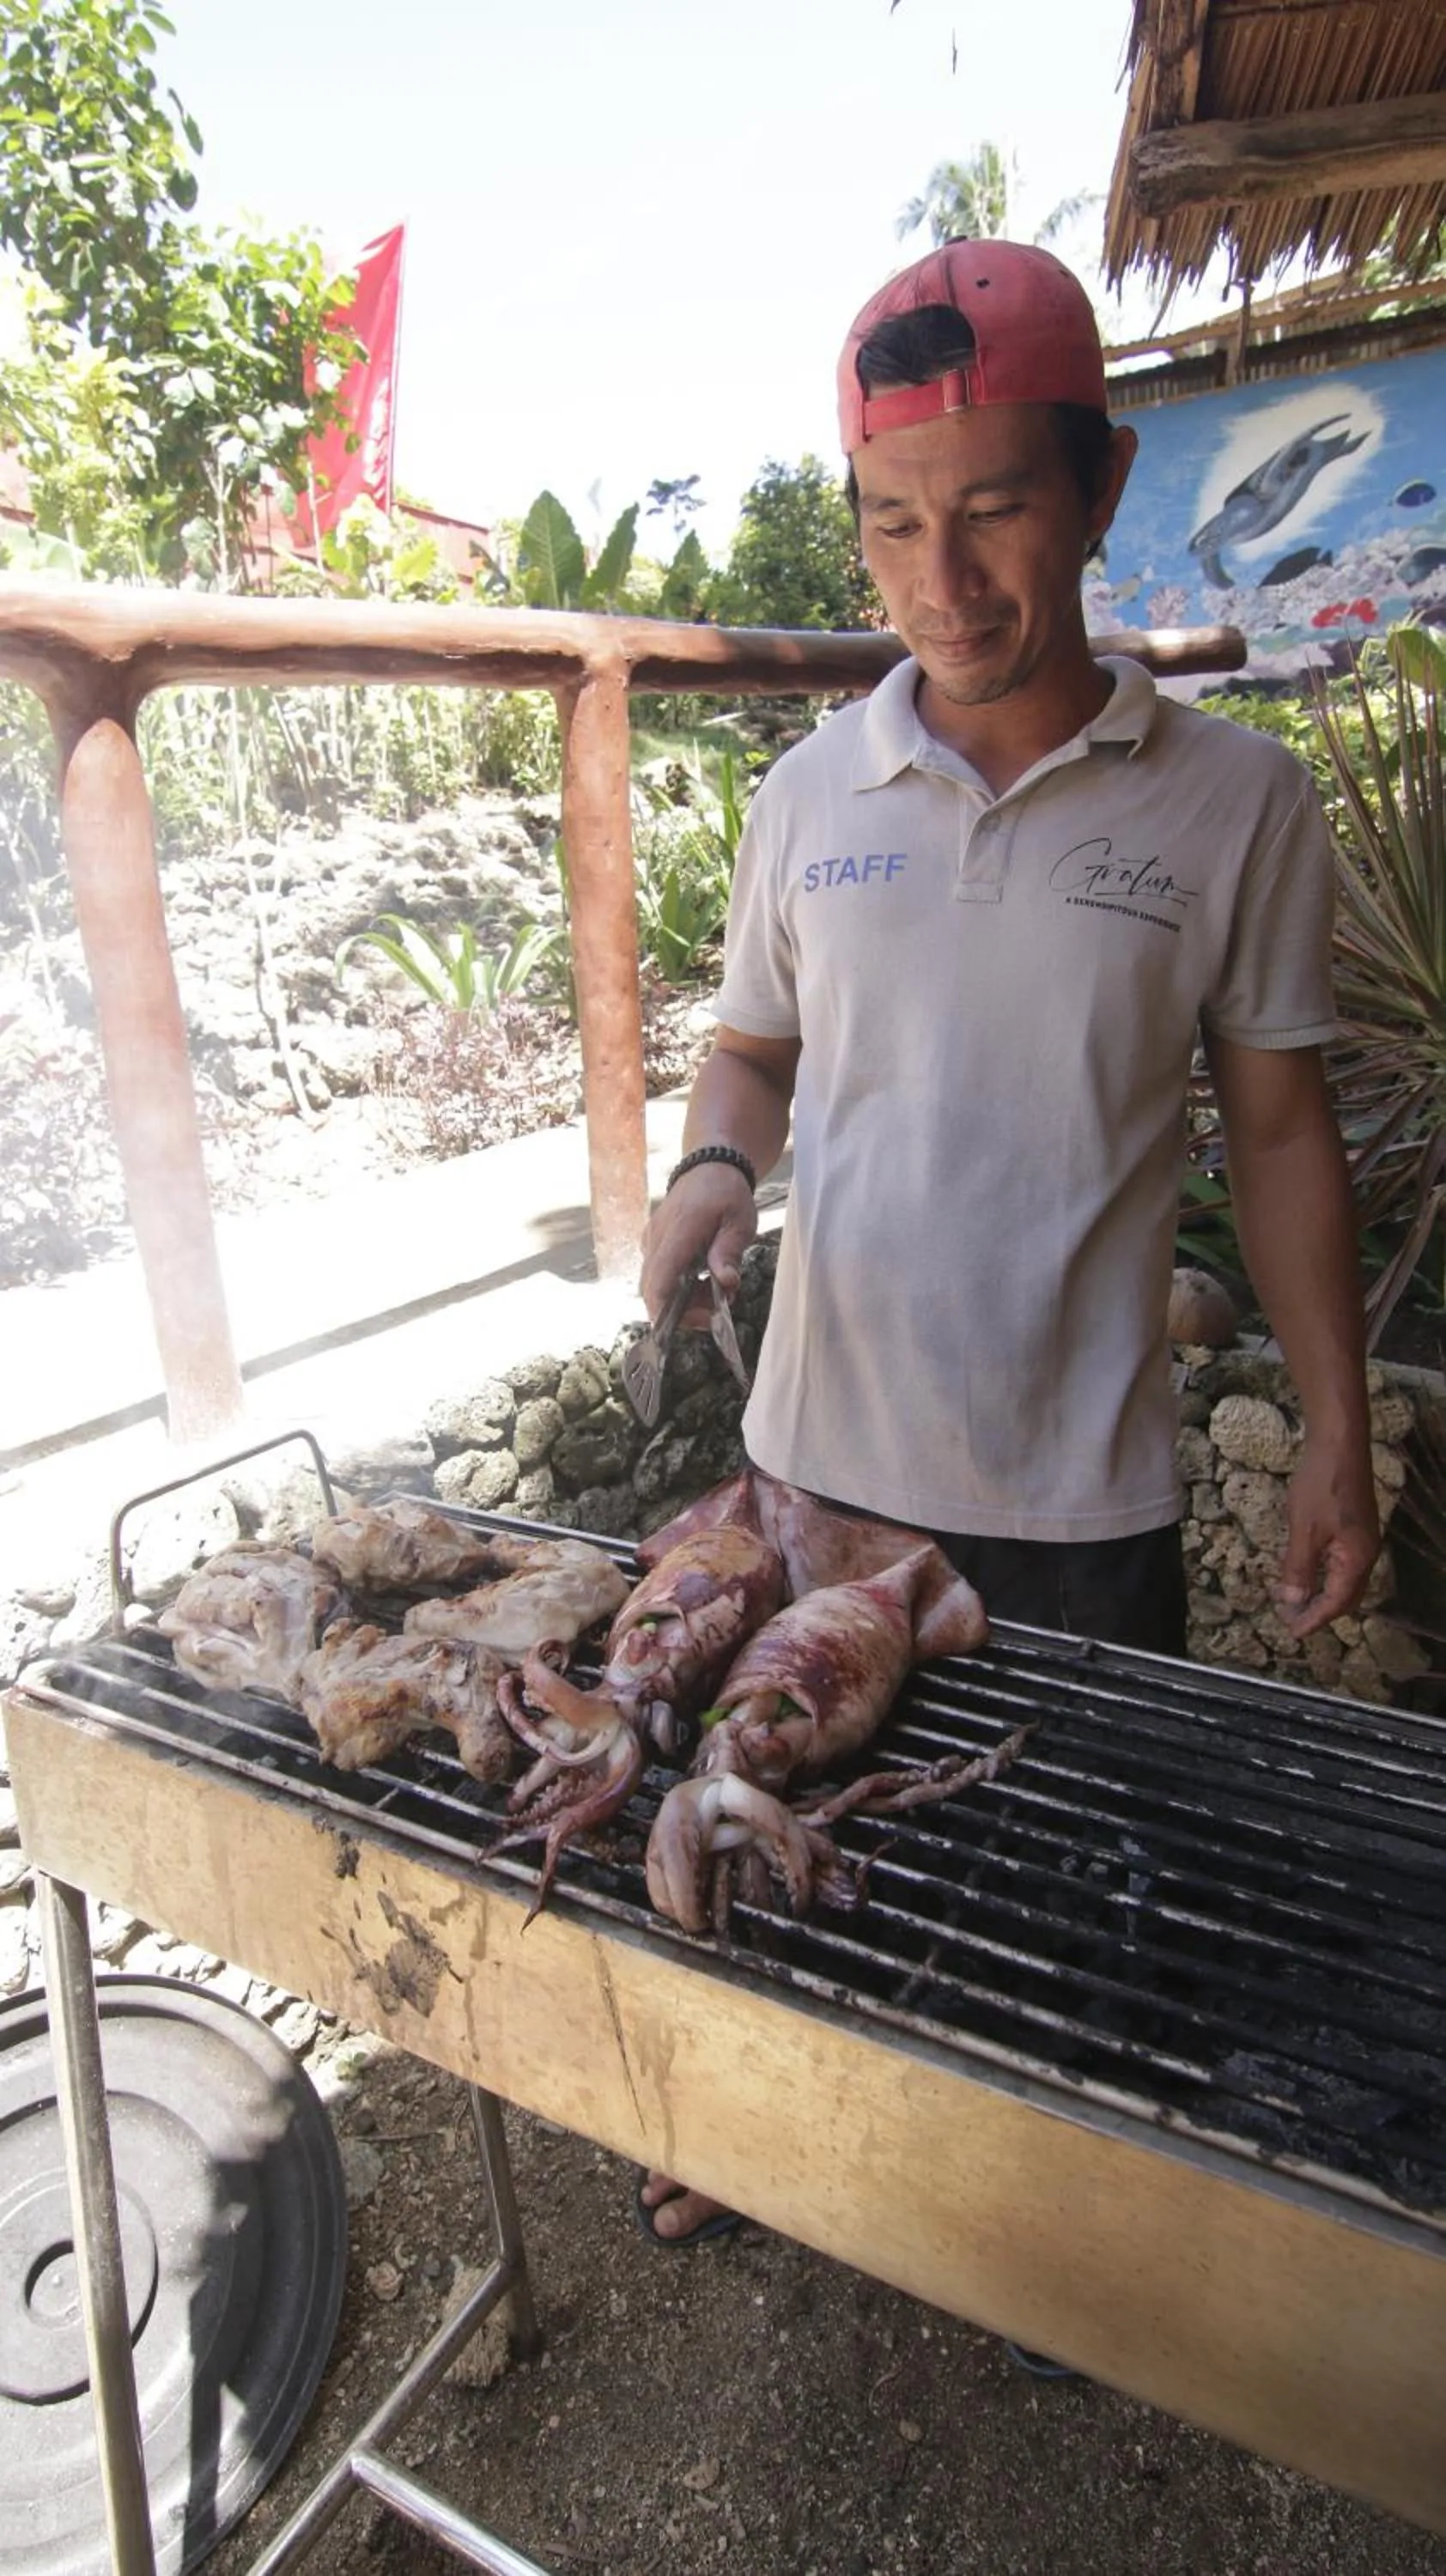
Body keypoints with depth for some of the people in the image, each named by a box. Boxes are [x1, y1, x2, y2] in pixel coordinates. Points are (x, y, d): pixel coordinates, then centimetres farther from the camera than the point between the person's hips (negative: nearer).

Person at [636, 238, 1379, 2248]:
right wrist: (715, 1162, -11)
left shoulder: (1238, 801, -5)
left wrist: (1338, 1442, -3)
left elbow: (1279, 1128, 0)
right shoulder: (812, 792, 2)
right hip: (821, 1444, 3)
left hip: (1082, 1482, -2)